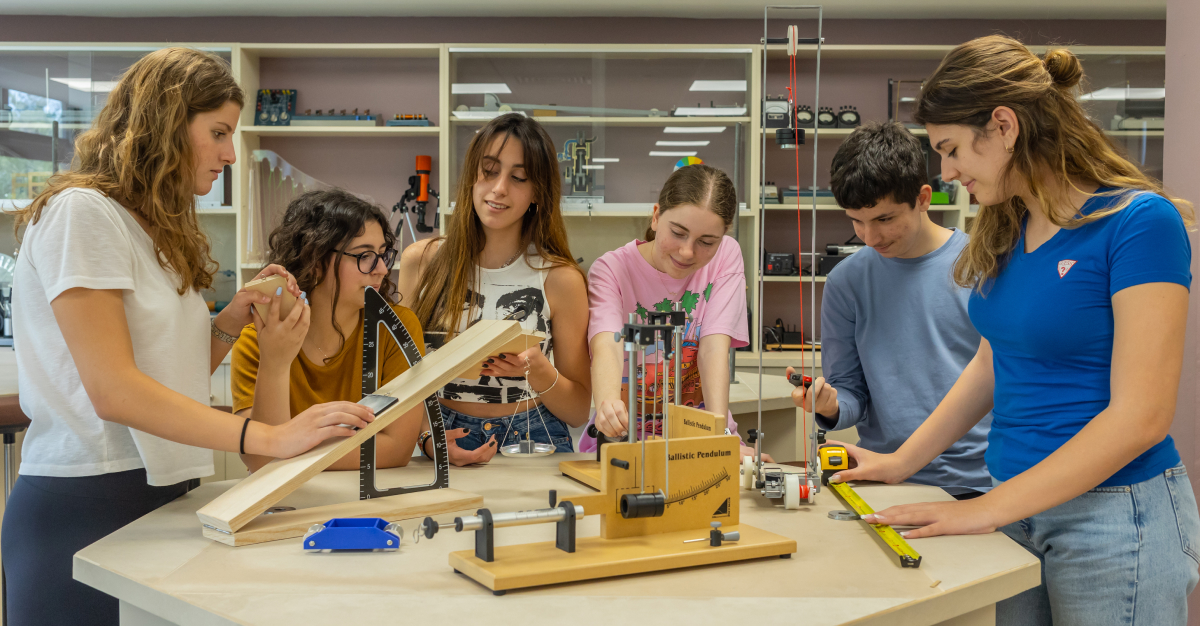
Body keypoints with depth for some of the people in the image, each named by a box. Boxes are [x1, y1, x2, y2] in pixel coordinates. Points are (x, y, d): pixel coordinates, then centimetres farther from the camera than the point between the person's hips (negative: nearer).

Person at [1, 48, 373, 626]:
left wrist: (231, 320, -3)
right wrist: (270, 437, -28)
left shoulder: (158, 230, 16)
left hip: (160, 495, 8)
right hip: (86, 507, -8)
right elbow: (112, 391, -22)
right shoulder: (82, 211, -12)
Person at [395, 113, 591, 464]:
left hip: (532, 442, 0)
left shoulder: (560, 278, -2)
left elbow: (579, 412, 4)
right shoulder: (420, 262, 3)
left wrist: (538, 370, -15)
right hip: (443, 439, 0)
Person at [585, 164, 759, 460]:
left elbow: (715, 347, -13)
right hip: (625, 439, -1)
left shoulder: (726, 256, -2)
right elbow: (606, 346, -27)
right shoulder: (612, 269, -9)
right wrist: (608, 402, -48)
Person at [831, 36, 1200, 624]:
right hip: (1018, 506, 6)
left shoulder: (1139, 222, -16)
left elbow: (1139, 416, -20)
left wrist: (989, 508, -21)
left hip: (1116, 515, -6)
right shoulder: (1007, 228, 5)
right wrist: (901, 462, 10)